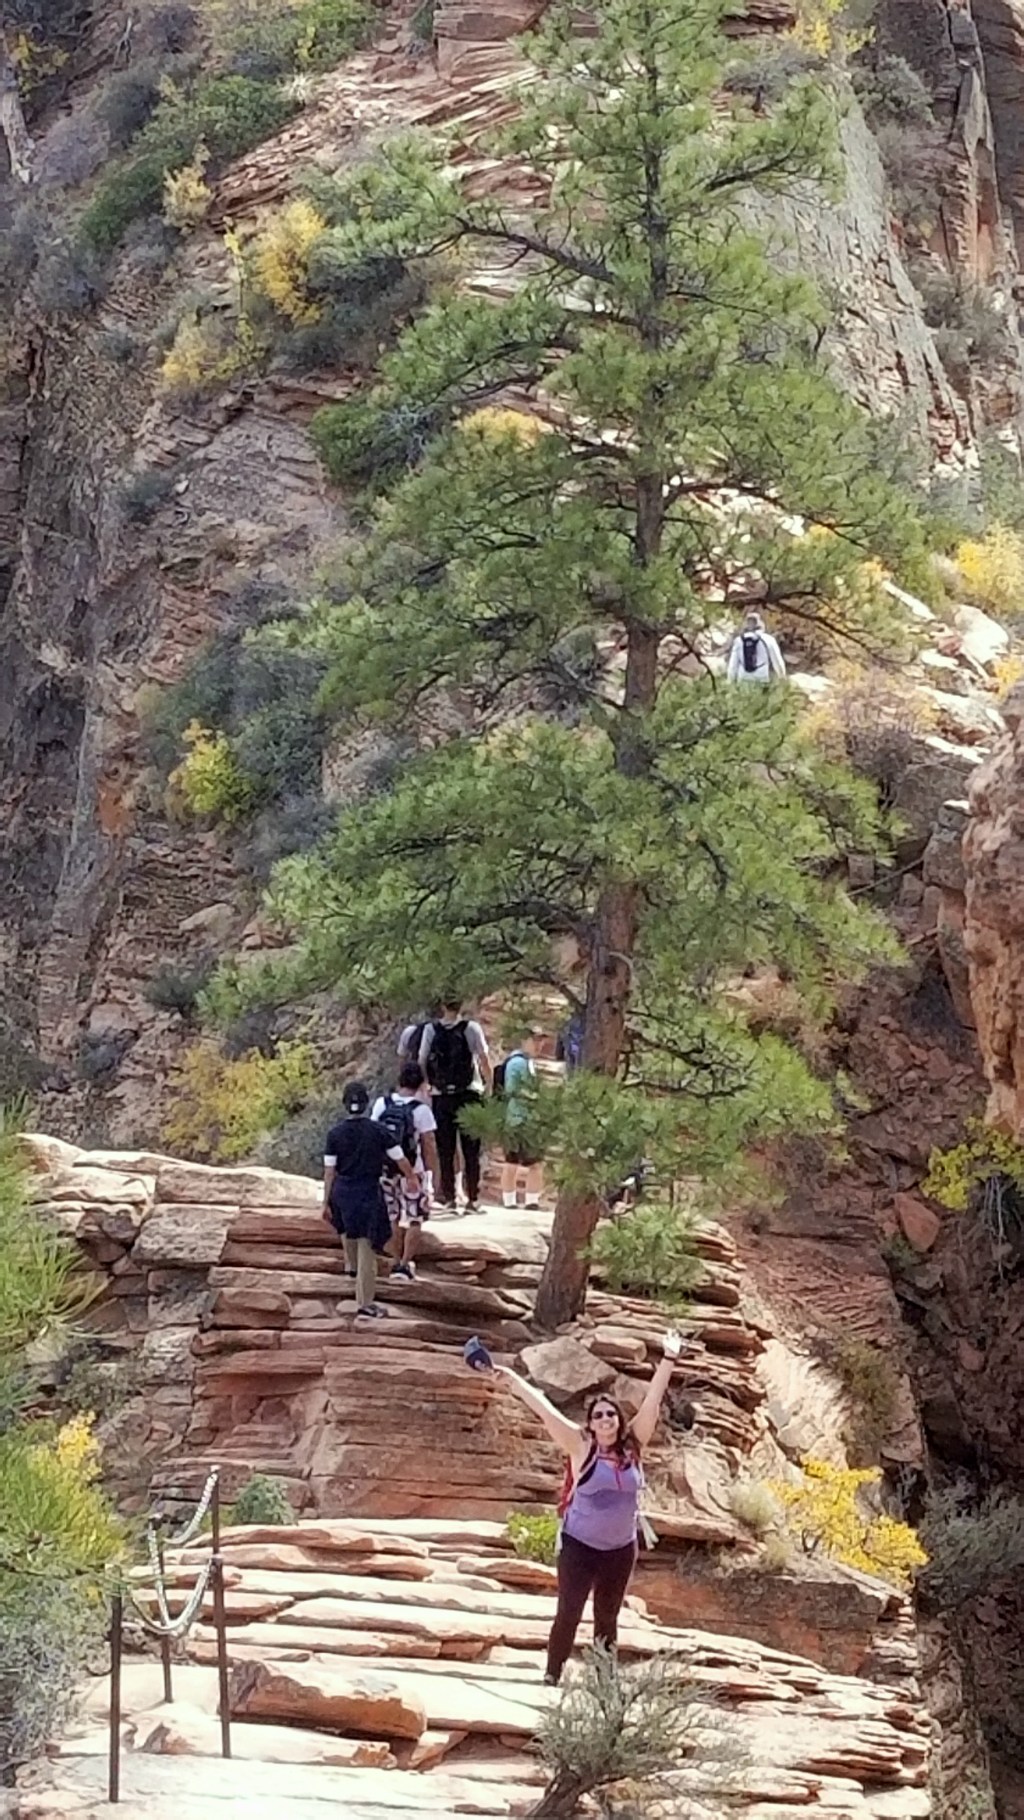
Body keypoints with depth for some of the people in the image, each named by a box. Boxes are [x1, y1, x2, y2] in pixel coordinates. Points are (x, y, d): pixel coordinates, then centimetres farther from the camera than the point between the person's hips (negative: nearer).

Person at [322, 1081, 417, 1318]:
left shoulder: (335, 1133, -6)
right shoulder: (377, 1131, -10)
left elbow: (329, 1171, -5)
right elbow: (401, 1160, -4)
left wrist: (326, 1203, 1)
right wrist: (411, 1176, 17)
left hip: (342, 1191, 3)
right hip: (369, 1192, -3)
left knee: (347, 1228, 36)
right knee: (367, 1247, 1)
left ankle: (351, 1265, 59)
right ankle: (364, 1303, 3)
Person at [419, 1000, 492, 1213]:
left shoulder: (431, 1030, 0)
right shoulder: (471, 1028, -6)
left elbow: (421, 1062, 0)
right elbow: (485, 1061, -6)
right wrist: (489, 1084, 7)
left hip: (441, 1097, 2)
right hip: (469, 1094, -2)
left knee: (445, 1151, 8)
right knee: (471, 1151, 5)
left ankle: (448, 1198, 8)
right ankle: (472, 1199, 4)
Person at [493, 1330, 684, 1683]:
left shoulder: (632, 1445, -2)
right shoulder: (581, 1446, -10)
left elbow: (652, 1402, -5)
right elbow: (545, 1409, -15)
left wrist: (669, 1360, -9)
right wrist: (513, 1379, -18)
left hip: (620, 1548, 3)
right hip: (579, 1544, -3)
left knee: (607, 1617, 11)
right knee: (569, 1612, -3)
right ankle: (553, 1676, 5)